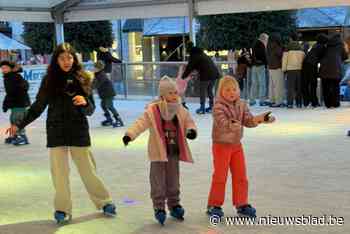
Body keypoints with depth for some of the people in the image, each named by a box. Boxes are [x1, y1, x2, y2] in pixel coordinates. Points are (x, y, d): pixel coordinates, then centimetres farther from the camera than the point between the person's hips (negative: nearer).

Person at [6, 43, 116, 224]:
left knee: (88, 170, 4)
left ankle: (104, 202, 19)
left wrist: (85, 102, -20)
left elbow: (90, 110, 2)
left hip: (79, 131, 0)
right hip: (56, 133, 1)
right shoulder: (49, 80, 1)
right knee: (59, 172, 2)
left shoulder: (82, 79, 1)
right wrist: (19, 125, 4)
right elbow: (37, 107, 8)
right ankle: (62, 209, 14)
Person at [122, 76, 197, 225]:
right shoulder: (153, 110, -11)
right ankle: (159, 208, 10)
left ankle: (174, 205, 29)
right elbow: (141, 123, -16)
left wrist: (191, 130, -14)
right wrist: (129, 135, -30)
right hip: (158, 152, -4)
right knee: (158, 182, 0)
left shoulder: (180, 110, 2)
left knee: (173, 181, 15)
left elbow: (189, 122, 10)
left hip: (174, 152, 4)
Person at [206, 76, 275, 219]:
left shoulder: (241, 105, 2)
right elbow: (222, 123, -32)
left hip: (237, 144, 6)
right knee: (220, 176, -1)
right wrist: (231, 124, -52)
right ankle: (214, 205, 11)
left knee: (241, 175, 9)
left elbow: (248, 121, -4)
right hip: (221, 145, -6)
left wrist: (260, 119, -22)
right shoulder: (218, 107, -17)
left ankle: (241, 204, 20)